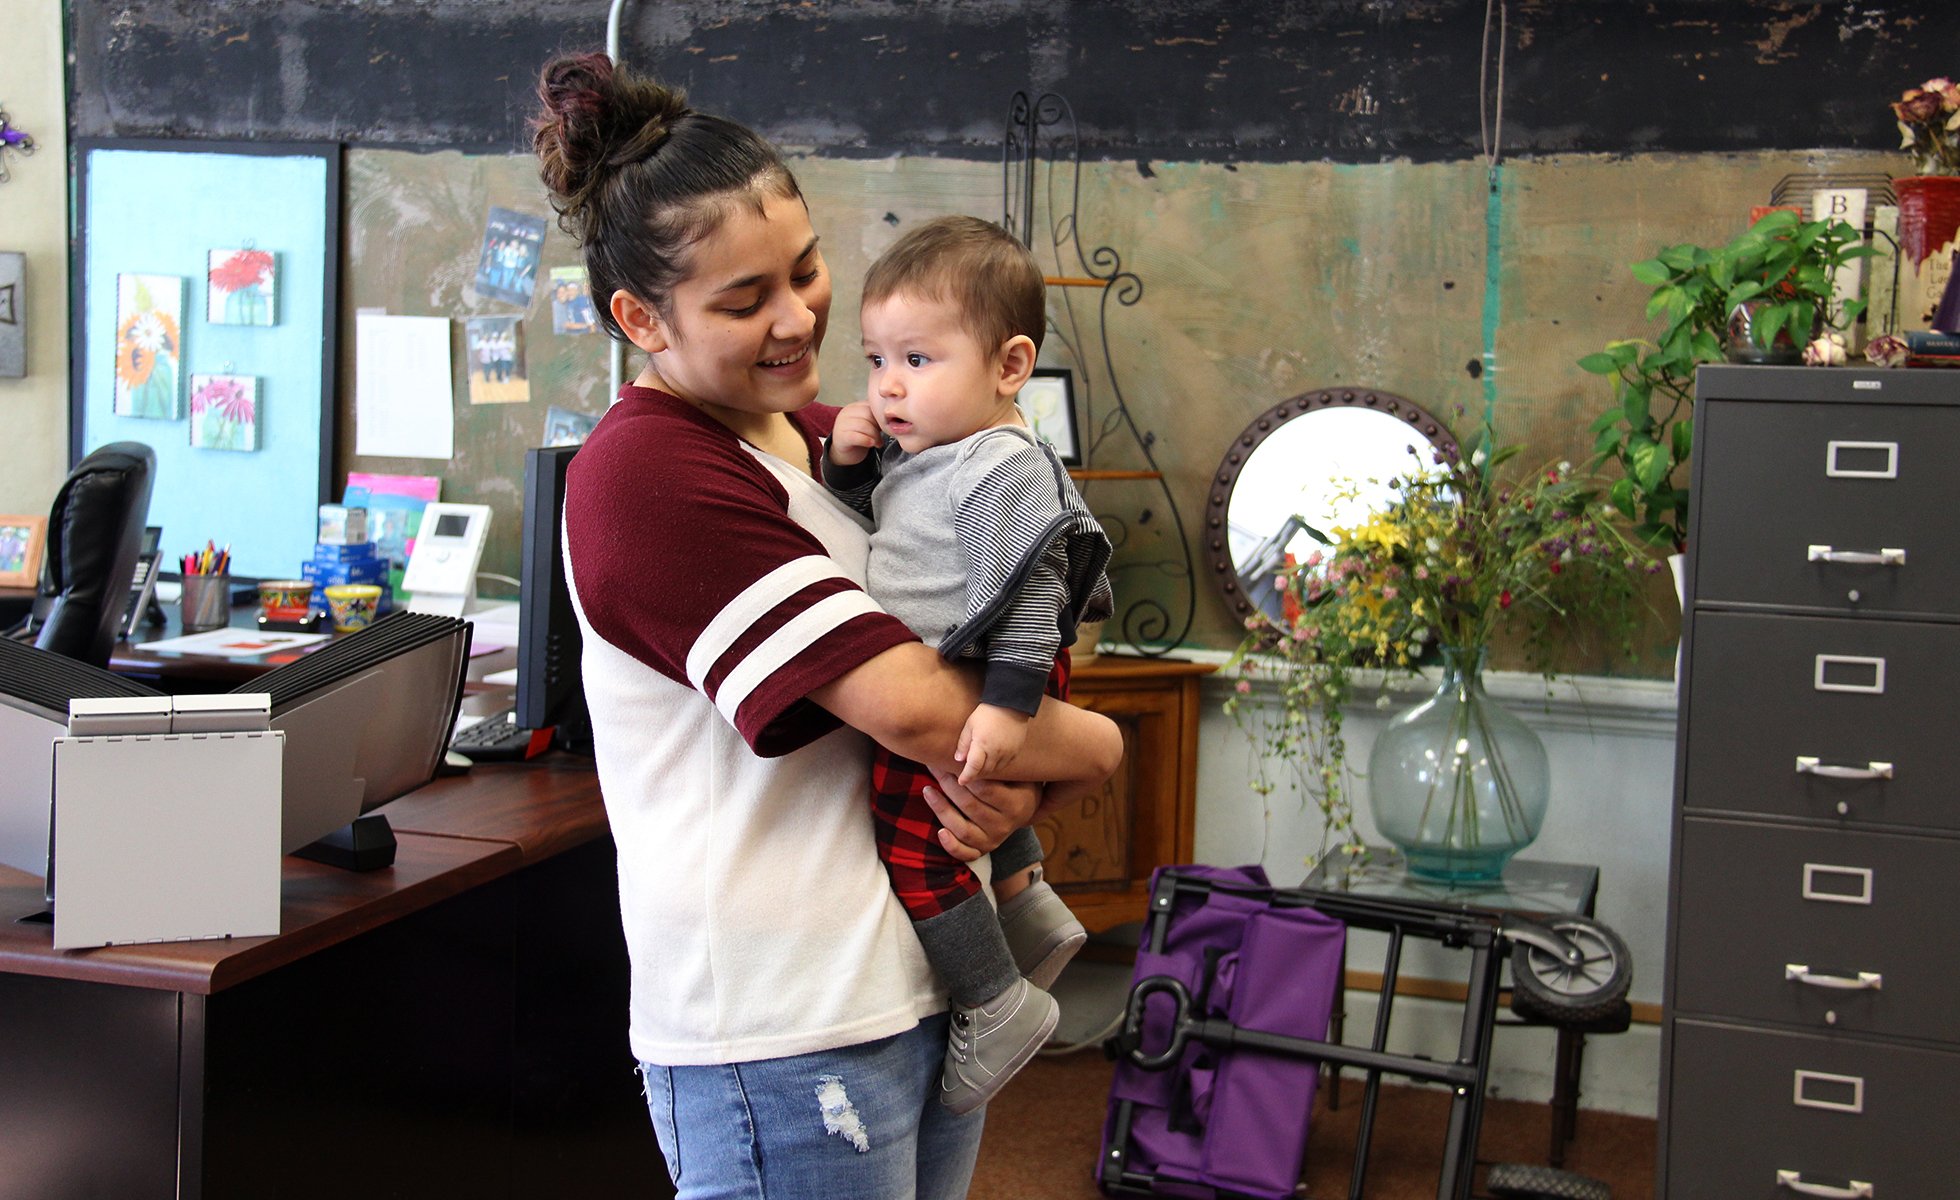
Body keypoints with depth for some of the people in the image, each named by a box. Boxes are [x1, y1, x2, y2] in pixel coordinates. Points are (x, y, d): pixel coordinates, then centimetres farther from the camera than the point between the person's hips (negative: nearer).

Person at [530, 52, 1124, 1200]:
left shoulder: (830, 438, 11)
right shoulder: (646, 472, -16)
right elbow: (908, 704, -22)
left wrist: (1017, 786, -6)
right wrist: (1093, 743, -5)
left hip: (933, 982, 8)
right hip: (785, 1036, -8)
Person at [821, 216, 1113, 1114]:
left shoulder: (1004, 468, -20)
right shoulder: (915, 452, 9)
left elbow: (1027, 593, -24)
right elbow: (863, 533, 22)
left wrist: (1009, 704, -31)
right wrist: (849, 467, 2)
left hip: (963, 690, -11)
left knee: (908, 827, -13)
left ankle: (1000, 1004, -3)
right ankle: (1024, 900, 49)